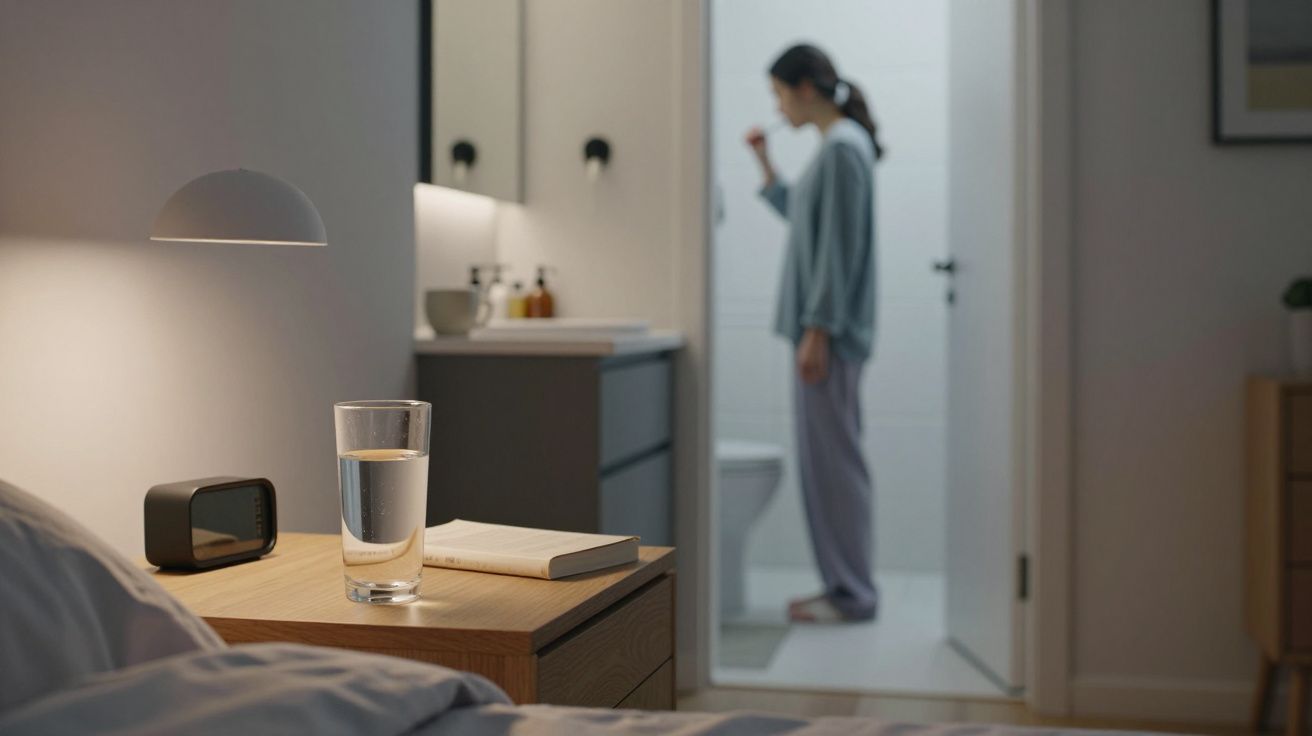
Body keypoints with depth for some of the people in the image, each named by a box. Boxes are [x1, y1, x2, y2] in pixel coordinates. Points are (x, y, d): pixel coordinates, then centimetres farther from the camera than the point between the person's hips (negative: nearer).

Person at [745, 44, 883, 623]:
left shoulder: (843, 148, -13)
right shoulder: (835, 146, 16)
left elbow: (839, 247, -18)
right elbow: (804, 220, 27)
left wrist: (817, 330, -19)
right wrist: (765, 167, 23)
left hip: (831, 333, -10)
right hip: (824, 330, 10)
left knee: (833, 459, -6)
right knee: (828, 459, 12)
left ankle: (851, 595, 1)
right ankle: (844, 585, 18)